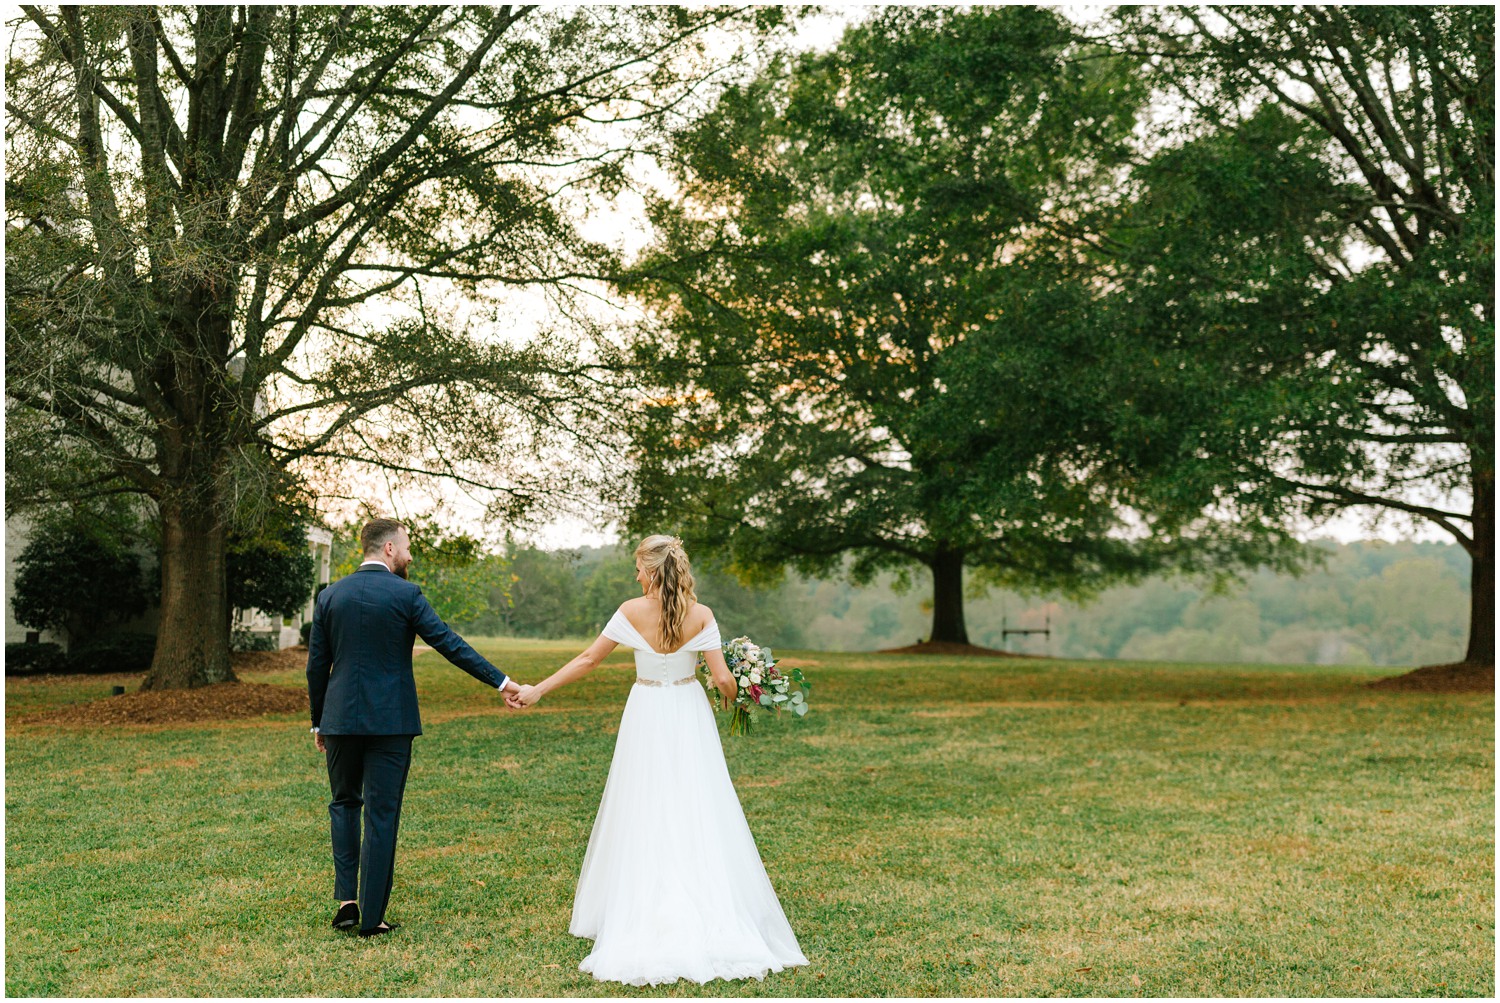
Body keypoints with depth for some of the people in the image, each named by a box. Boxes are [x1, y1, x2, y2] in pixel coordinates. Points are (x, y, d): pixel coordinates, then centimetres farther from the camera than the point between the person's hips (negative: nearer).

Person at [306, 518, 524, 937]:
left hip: (340, 718, 3)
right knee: (382, 815, 4)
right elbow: (450, 644, -11)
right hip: (390, 721, -3)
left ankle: (347, 899, 10)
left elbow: (317, 666, 6)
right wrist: (500, 681, -8)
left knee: (344, 803, 21)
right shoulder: (405, 595, -7)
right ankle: (372, 915, 8)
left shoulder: (330, 596, 4)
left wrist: (318, 722, 17)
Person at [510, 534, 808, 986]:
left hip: (647, 719, 0)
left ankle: (642, 917, 10)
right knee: (698, 815, 5)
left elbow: (587, 660, -3)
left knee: (645, 817, 6)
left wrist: (537, 691, 6)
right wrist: (733, 700, 14)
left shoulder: (632, 611, -8)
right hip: (690, 716, 1)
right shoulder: (701, 614, -7)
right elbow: (722, 678, -9)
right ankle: (712, 917, 6)